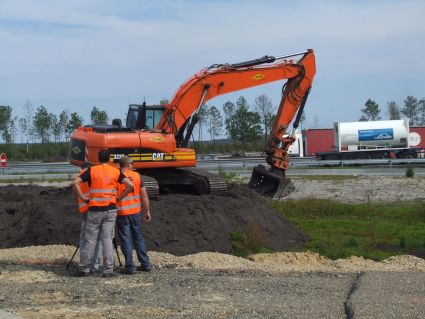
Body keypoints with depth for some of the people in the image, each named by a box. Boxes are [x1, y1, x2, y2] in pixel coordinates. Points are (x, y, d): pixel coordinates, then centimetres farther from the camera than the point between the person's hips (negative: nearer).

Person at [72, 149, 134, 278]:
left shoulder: (91, 171, 0)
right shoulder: (116, 172, 3)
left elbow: (75, 183, -10)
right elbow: (130, 185, -5)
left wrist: (83, 198, -4)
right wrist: (119, 197, 3)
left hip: (95, 210, -1)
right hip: (110, 209, 1)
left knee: (90, 239, 5)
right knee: (107, 239, 3)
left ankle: (84, 268, 8)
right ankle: (108, 270, 0)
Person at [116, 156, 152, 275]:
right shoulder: (137, 176, 2)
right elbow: (144, 195, 2)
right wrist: (147, 211, 10)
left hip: (122, 213, -4)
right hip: (135, 212, 4)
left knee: (126, 240, 1)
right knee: (138, 238, 16)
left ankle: (130, 267, 0)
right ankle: (145, 264, 18)